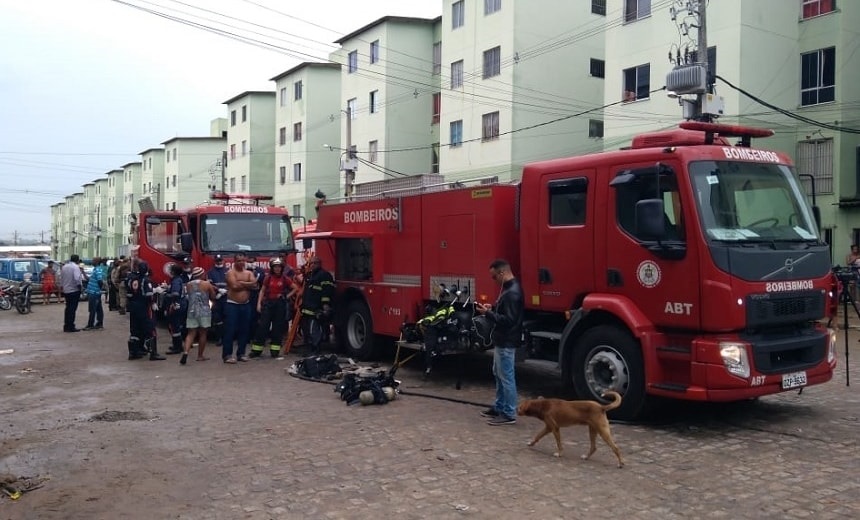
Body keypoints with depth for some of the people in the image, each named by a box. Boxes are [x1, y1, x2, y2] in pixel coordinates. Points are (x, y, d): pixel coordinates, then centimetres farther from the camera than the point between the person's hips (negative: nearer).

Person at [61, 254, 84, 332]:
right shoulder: (75, 267, -15)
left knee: (68, 308, 15)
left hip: (66, 290, 7)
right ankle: (71, 327, -3)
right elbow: (77, 278, -24)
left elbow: (61, 276, 13)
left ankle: (66, 326, 18)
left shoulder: (64, 267, 9)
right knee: (72, 309, -4)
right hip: (74, 290, -7)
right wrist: (79, 285, -9)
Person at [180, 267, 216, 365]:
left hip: (192, 311, 3)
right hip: (204, 312, -3)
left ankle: (185, 352, -18)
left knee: (191, 333, 4)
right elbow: (213, 298, 2)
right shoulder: (207, 284, -4)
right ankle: (200, 355, 13)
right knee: (203, 333, 8)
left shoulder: (188, 285, 6)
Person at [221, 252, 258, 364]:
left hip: (246, 305, 5)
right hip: (232, 304, -5)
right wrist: (247, 284, -7)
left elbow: (254, 284, -8)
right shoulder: (230, 272, -5)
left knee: (244, 330, 8)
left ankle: (241, 353, 17)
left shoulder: (249, 273, 10)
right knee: (230, 330, -6)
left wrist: (241, 283, -14)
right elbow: (234, 286, -20)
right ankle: (227, 354, -4)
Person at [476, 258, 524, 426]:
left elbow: (508, 320, -27)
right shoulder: (509, 288, 10)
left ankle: (509, 414, 5)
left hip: (507, 342, -11)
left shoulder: (512, 292, -23)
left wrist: (488, 314, -22)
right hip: (502, 340, 11)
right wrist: (492, 308, 7)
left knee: (507, 377, -3)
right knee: (499, 374, 19)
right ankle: (499, 407, 30)